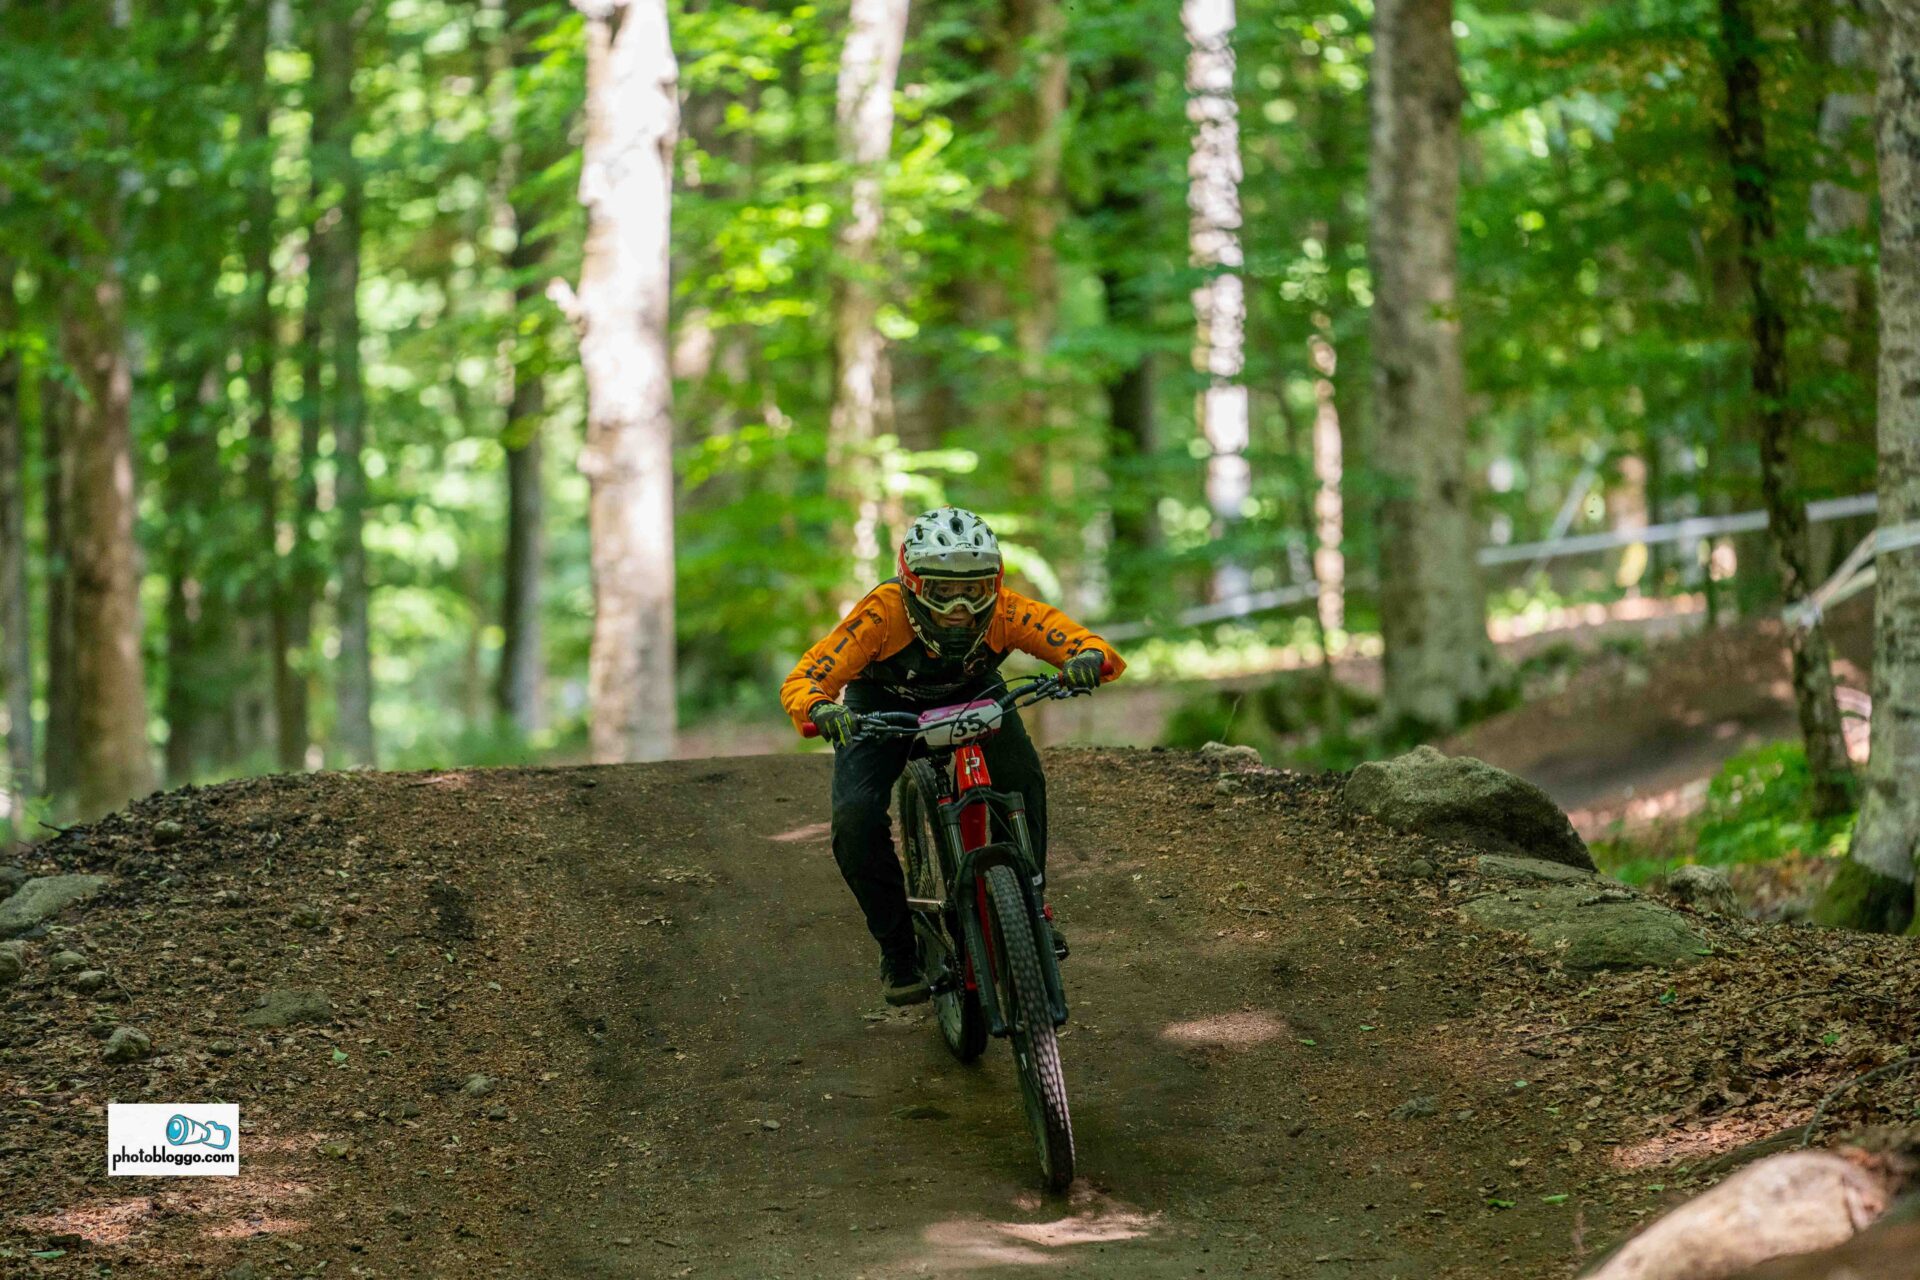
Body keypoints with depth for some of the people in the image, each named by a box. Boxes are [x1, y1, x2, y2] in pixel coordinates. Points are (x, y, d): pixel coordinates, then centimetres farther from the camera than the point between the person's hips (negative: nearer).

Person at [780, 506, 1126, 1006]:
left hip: (972, 694, 2)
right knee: (856, 820, -21)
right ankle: (897, 950, 0)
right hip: (882, 704, -2)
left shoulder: (1005, 612, -34)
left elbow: (1084, 643, -35)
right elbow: (802, 680, -40)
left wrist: (1090, 658, -59)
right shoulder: (884, 614, -39)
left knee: (1020, 777, -23)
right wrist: (820, 710, -62)